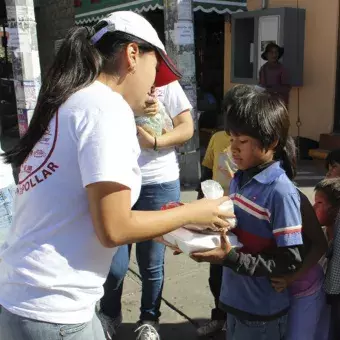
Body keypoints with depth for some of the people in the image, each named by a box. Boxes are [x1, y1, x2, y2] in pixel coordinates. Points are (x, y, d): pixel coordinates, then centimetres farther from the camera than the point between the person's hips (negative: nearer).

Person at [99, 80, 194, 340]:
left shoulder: (165, 82, 1)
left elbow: (187, 128, -2)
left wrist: (154, 142, -19)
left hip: (159, 184, 0)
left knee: (152, 263, 12)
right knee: (114, 265, 3)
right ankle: (109, 314, 34)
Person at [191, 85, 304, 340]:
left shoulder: (281, 192, -22)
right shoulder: (239, 180, 0)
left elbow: (291, 262, -21)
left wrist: (229, 258, -25)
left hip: (262, 312, -6)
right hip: (234, 300, 6)